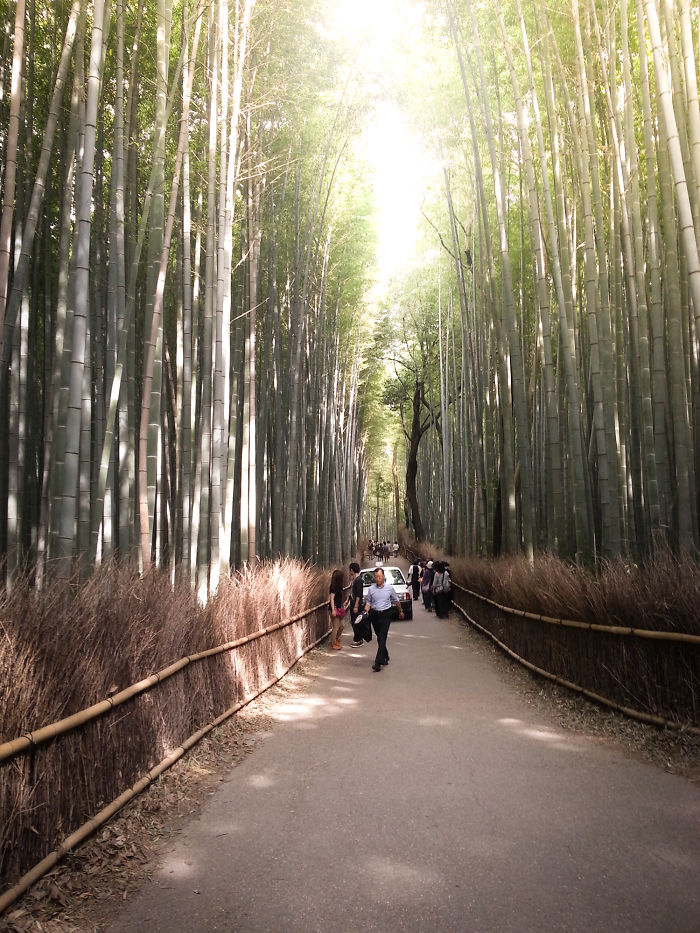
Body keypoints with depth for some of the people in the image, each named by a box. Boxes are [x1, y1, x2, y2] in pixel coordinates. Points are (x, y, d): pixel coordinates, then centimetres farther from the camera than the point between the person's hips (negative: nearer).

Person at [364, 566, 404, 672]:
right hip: (374, 615, 3)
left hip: (385, 615, -3)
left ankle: (378, 662, -15)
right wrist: (366, 610, -11)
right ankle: (385, 657, 31)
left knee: (382, 638, -12)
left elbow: (396, 600, 12)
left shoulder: (389, 588, -1)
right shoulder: (371, 589, 1)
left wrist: (400, 611, 21)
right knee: (379, 638, 12)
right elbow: (368, 602, 8)